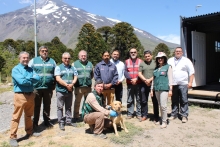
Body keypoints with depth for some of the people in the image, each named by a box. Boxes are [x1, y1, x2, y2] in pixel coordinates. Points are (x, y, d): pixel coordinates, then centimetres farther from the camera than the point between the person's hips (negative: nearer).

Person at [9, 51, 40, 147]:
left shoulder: (30, 69, 12)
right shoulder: (15, 69, -6)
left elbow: (37, 78, -3)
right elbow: (21, 81, -19)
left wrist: (27, 79, -14)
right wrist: (31, 80, -5)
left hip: (30, 95, 6)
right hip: (20, 95, -6)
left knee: (29, 115, 18)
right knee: (16, 117, -1)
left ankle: (29, 132, 33)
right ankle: (13, 137, 7)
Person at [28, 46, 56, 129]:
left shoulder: (52, 61, 9)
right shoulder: (33, 61, 3)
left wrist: (54, 85, 8)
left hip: (48, 88, 2)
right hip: (36, 88, -2)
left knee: (47, 106, 12)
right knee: (36, 106, 6)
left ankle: (47, 121, 24)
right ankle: (35, 123, 17)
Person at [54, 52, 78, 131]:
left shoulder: (73, 68, 13)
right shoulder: (58, 67, -1)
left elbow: (75, 77, 4)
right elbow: (58, 79, -11)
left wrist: (72, 84, -14)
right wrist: (66, 85, -16)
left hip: (70, 90, 4)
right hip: (61, 90, -4)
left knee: (69, 107, 13)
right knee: (60, 107, 1)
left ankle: (68, 121, 23)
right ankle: (61, 123, 9)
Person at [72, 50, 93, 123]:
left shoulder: (90, 64, 12)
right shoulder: (74, 64, 1)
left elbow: (92, 74, 19)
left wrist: (88, 79, 6)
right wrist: (75, 81, -5)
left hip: (88, 86, 4)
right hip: (78, 87, -3)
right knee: (77, 102, 3)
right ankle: (76, 117, 14)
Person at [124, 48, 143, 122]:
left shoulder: (140, 61, 7)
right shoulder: (127, 61, 10)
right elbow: (125, 72, 0)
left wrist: (136, 79, -15)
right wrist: (131, 79, -14)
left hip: (138, 83, -1)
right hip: (129, 83, 1)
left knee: (139, 99, 2)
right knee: (130, 99, 5)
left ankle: (139, 114, 9)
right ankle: (130, 113, 14)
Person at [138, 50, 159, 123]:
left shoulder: (155, 63, 1)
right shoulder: (142, 63, 11)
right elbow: (139, 73, 5)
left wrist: (150, 80, -12)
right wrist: (145, 80, -9)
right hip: (144, 84, 3)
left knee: (155, 101, 1)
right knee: (143, 101, 10)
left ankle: (156, 118, 10)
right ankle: (144, 115, 24)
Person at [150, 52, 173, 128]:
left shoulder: (168, 67, 2)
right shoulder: (156, 68, 16)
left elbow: (170, 78, -2)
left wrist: (170, 89, -8)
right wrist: (152, 89, 16)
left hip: (164, 88, -5)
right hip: (157, 89, 5)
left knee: (163, 105, -8)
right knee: (160, 106, 11)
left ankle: (164, 122, 2)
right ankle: (161, 119, 22)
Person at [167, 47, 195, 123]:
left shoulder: (186, 61, 5)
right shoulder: (170, 61, 12)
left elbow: (191, 72, 1)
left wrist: (190, 82, -7)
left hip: (183, 84, -2)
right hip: (173, 84, 3)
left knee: (184, 101, -1)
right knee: (174, 101, 11)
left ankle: (184, 116, 7)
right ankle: (174, 114, 21)